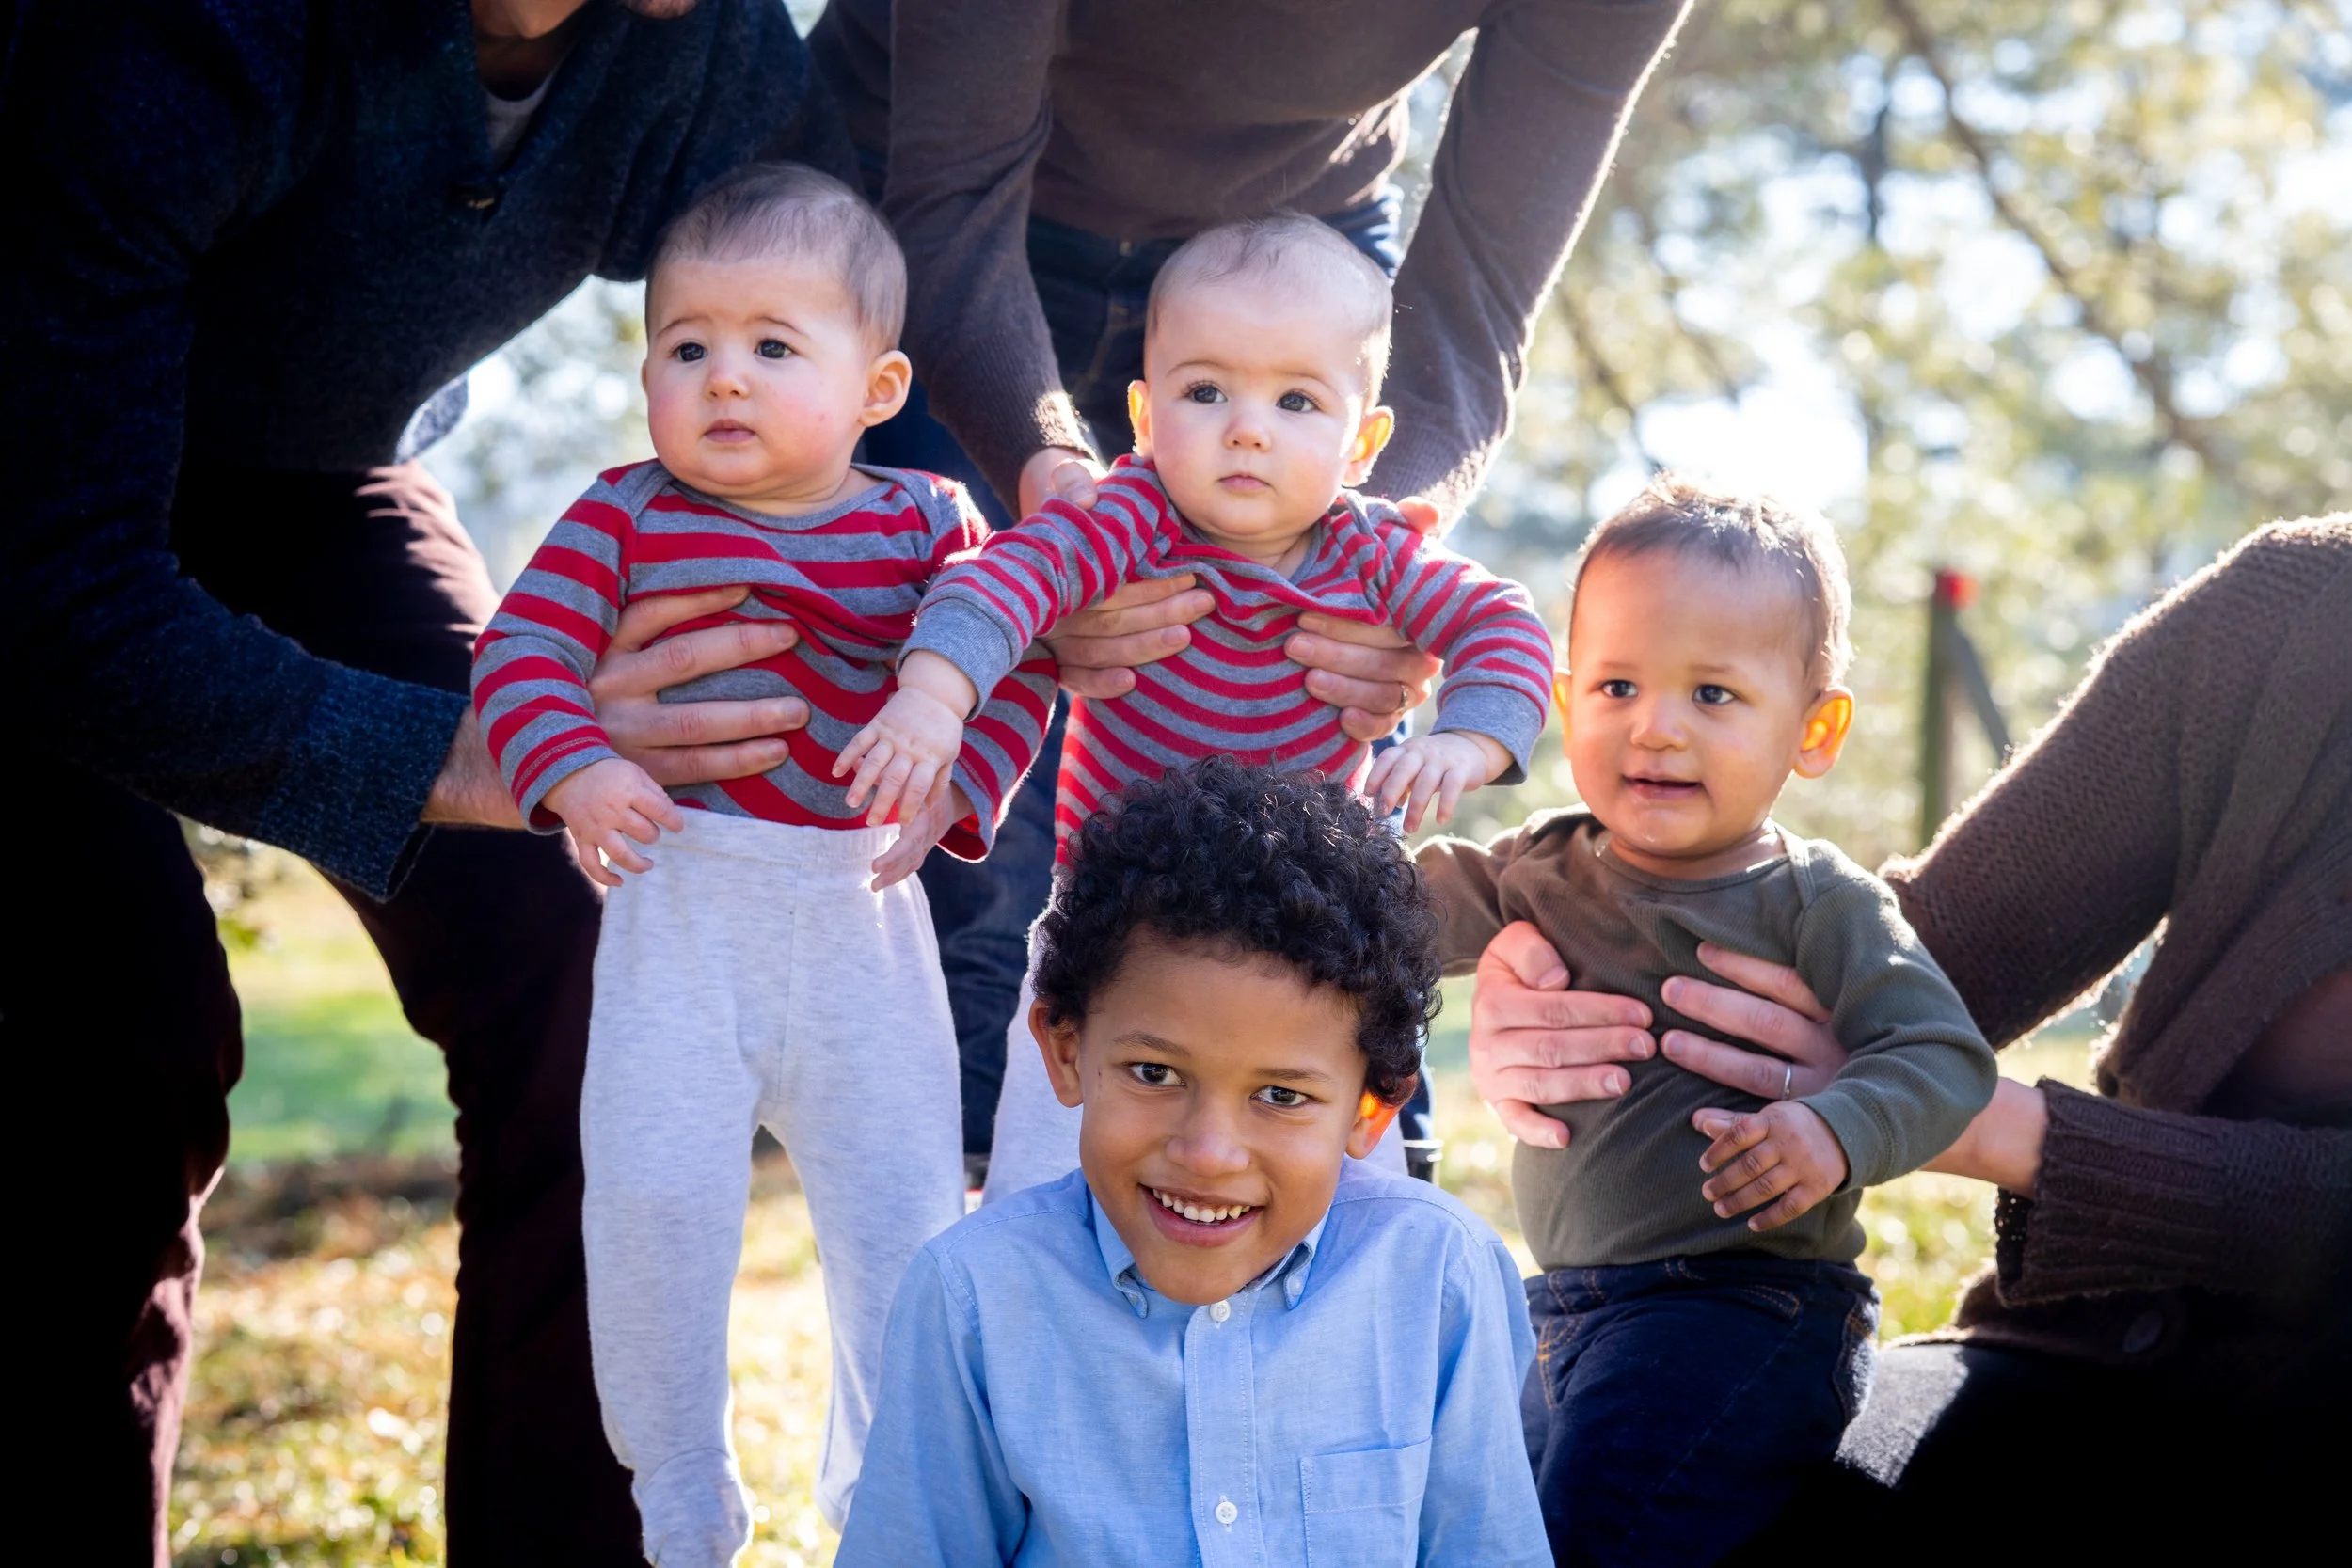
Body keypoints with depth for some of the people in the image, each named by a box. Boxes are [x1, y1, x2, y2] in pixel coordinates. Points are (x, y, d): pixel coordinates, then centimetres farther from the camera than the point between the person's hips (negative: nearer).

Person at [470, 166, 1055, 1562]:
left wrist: (960, 783, -12)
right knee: (653, 1201, -2)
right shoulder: (627, 520, -1)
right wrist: (573, 767, -25)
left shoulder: (925, 523, 2)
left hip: (858, 901, 1)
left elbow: (1015, 667, 4)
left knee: (902, 1209, 6)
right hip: (682, 905, -1)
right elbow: (525, 646, -7)